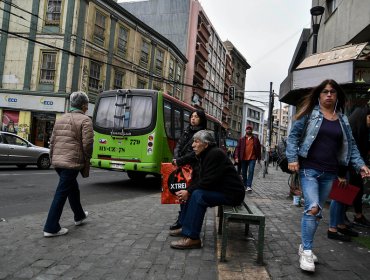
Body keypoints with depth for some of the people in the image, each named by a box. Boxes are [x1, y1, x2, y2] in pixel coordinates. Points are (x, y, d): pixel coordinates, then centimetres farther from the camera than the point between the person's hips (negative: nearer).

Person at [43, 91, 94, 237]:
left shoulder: (60, 119, 14)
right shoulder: (85, 120, -8)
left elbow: (52, 141, 15)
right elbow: (87, 144, -13)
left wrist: (53, 159, 22)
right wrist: (87, 160, 1)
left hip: (58, 161, 8)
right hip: (72, 162, -8)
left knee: (73, 188, 23)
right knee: (61, 194, -2)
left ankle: (79, 216, 39)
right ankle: (51, 228, 4)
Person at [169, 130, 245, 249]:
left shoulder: (215, 154, -19)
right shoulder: (206, 155, 11)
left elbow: (209, 181, -25)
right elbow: (199, 178, 9)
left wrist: (189, 191, -17)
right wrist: (188, 191, -7)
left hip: (231, 194, -10)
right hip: (220, 190, 10)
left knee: (198, 195, -23)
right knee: (194, 193, 9)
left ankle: (192, 238, -19)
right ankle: (185, 228, 18)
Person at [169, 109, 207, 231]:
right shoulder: (187, 131, 15)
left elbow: (196, 153, -14)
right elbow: (178, 145, 11)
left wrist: (180, 161, -15)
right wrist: (176, 158, -8)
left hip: (194, 169, -6)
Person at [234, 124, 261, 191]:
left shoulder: (255, 139, 7)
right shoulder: (242, 139, 6)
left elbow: (258, 148, 10)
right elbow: (237, 148, 2)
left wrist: (259, 158, 9)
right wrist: (236, 157, -9)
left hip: (252, 158, -1)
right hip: (243, 159, 1)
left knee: (251, 172, -11)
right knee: (244, 173, 9)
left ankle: (249, 186, -10)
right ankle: (244, 185, 22)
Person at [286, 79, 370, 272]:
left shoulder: (343, 119, 13)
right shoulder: (310, 113, 0)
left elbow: (350, 144, 15)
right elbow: (294, 135, -3)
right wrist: (292, 158, -14)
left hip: (330, 173, 5)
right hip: (309, 169, -5)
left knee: (318, 211, 11)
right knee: (312, 207, -18)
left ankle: (304, 246, 26)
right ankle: (307, 252, -6)